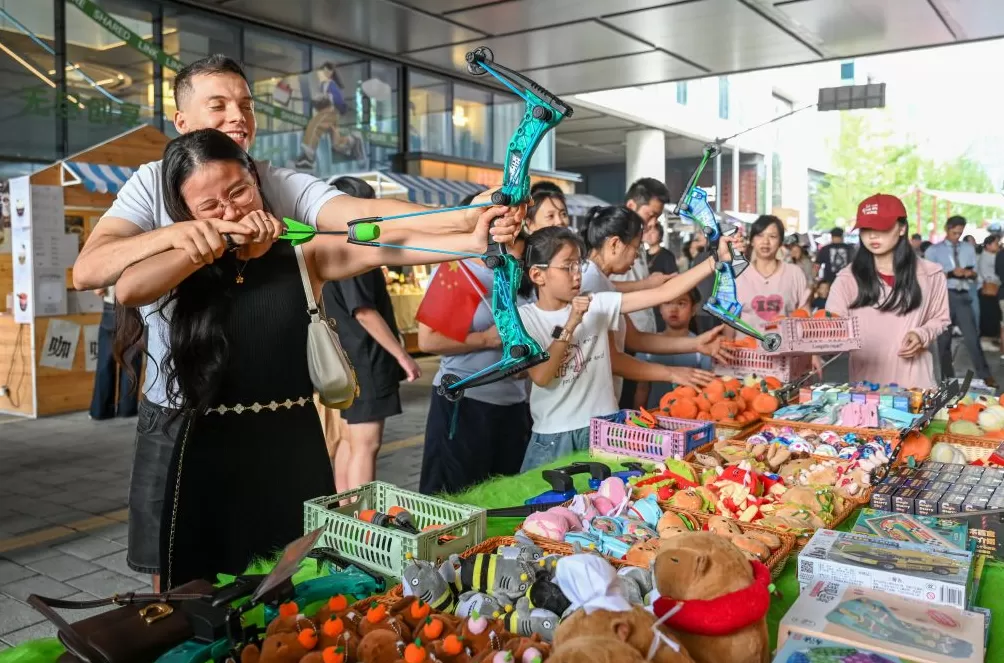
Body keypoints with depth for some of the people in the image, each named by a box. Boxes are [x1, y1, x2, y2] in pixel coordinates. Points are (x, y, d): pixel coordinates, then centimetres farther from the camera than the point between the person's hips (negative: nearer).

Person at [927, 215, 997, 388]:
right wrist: (950, 273, -18)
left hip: (963, 296, 2)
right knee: (944, 339, 6)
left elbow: (974, 274, 16)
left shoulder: (968, 248, 15)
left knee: (972, 337, -4)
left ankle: (985, 376, 2)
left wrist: (970, 273, -8)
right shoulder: (934, 250, 2)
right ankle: (948, 378, 16)